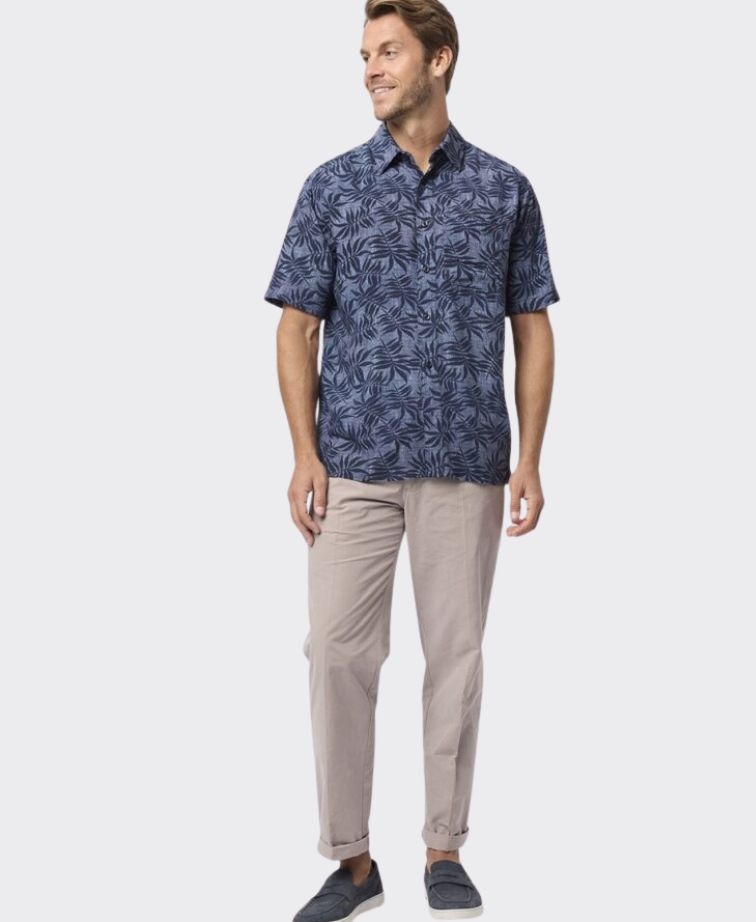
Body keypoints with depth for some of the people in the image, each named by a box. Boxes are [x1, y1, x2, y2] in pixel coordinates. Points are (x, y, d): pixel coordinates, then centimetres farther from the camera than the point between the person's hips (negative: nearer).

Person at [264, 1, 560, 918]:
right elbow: (297, 327, 4)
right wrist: (305, 454, -5)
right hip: (353, 464, 0)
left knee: (456, 655, 6)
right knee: (338, 653, 0)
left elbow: (531, 329, 7)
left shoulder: (504, 189, 6)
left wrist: (529, 457, -1)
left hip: (465, 466, 0)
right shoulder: (332, 186, 5)